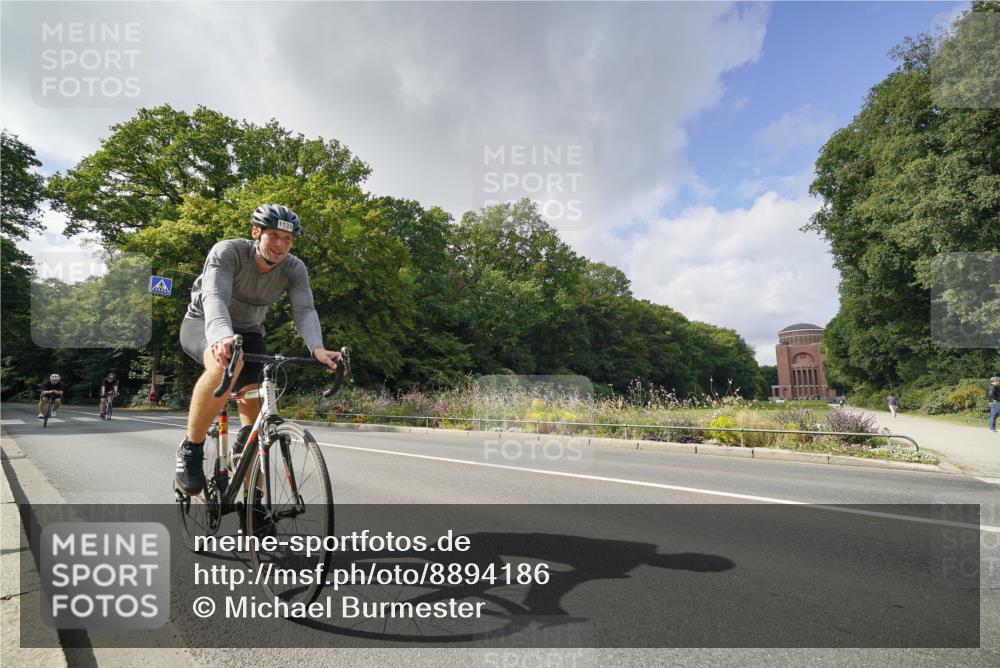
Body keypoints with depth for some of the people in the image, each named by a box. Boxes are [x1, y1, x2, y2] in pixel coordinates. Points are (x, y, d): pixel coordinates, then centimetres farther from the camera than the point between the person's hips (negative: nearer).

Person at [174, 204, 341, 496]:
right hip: (204, 324, -4)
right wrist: (223, 337, -61)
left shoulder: (294, 269, -15)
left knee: (254, 405, -12)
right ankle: (190, 450, -20)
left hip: (248, 332, 4)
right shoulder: (228, 251, -25)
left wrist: (317, 348, -47)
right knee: (227, 365, -39)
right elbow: (215, 297, -40)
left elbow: (305, 311, -27)